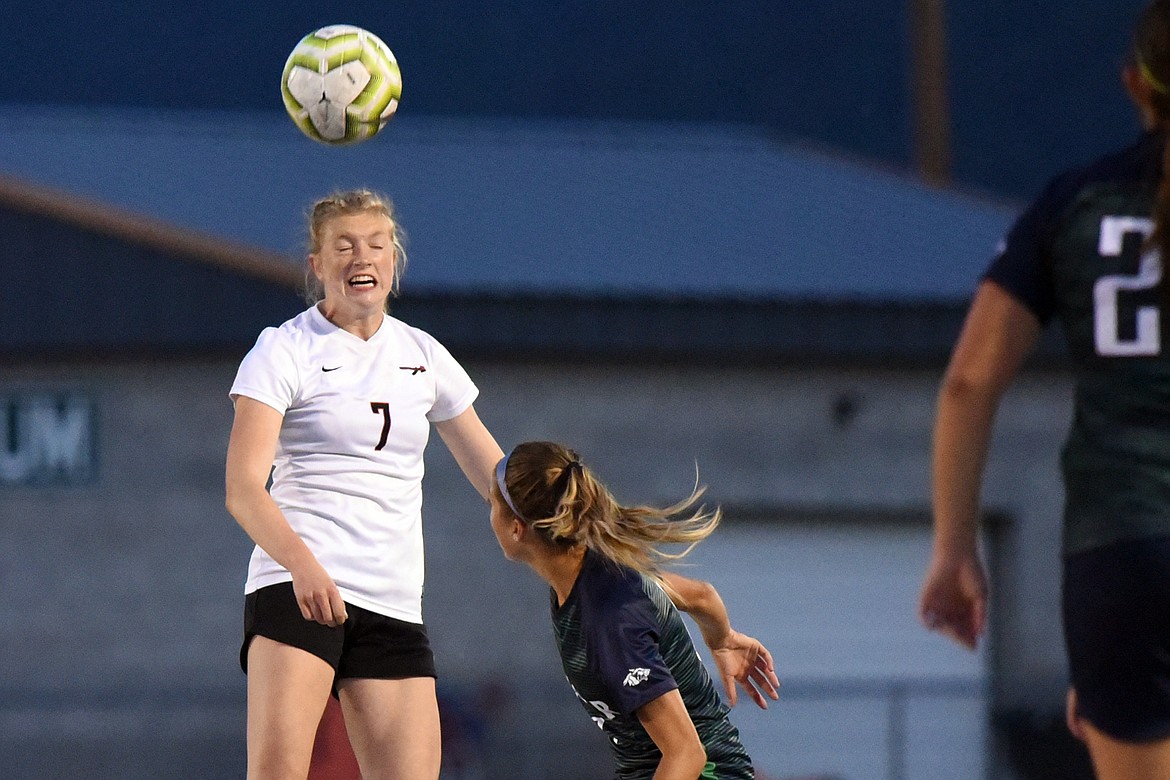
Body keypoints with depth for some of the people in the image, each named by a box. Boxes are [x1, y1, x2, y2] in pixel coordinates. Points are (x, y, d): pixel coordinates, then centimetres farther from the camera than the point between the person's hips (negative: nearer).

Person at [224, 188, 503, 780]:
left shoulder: (423, 356, 15)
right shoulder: (284, 350, 0)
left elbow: (496, 474, 25)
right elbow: (243, 488, -11)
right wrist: (303, 563, -28)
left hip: (394, 602, 5)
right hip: (296, 588, -5)